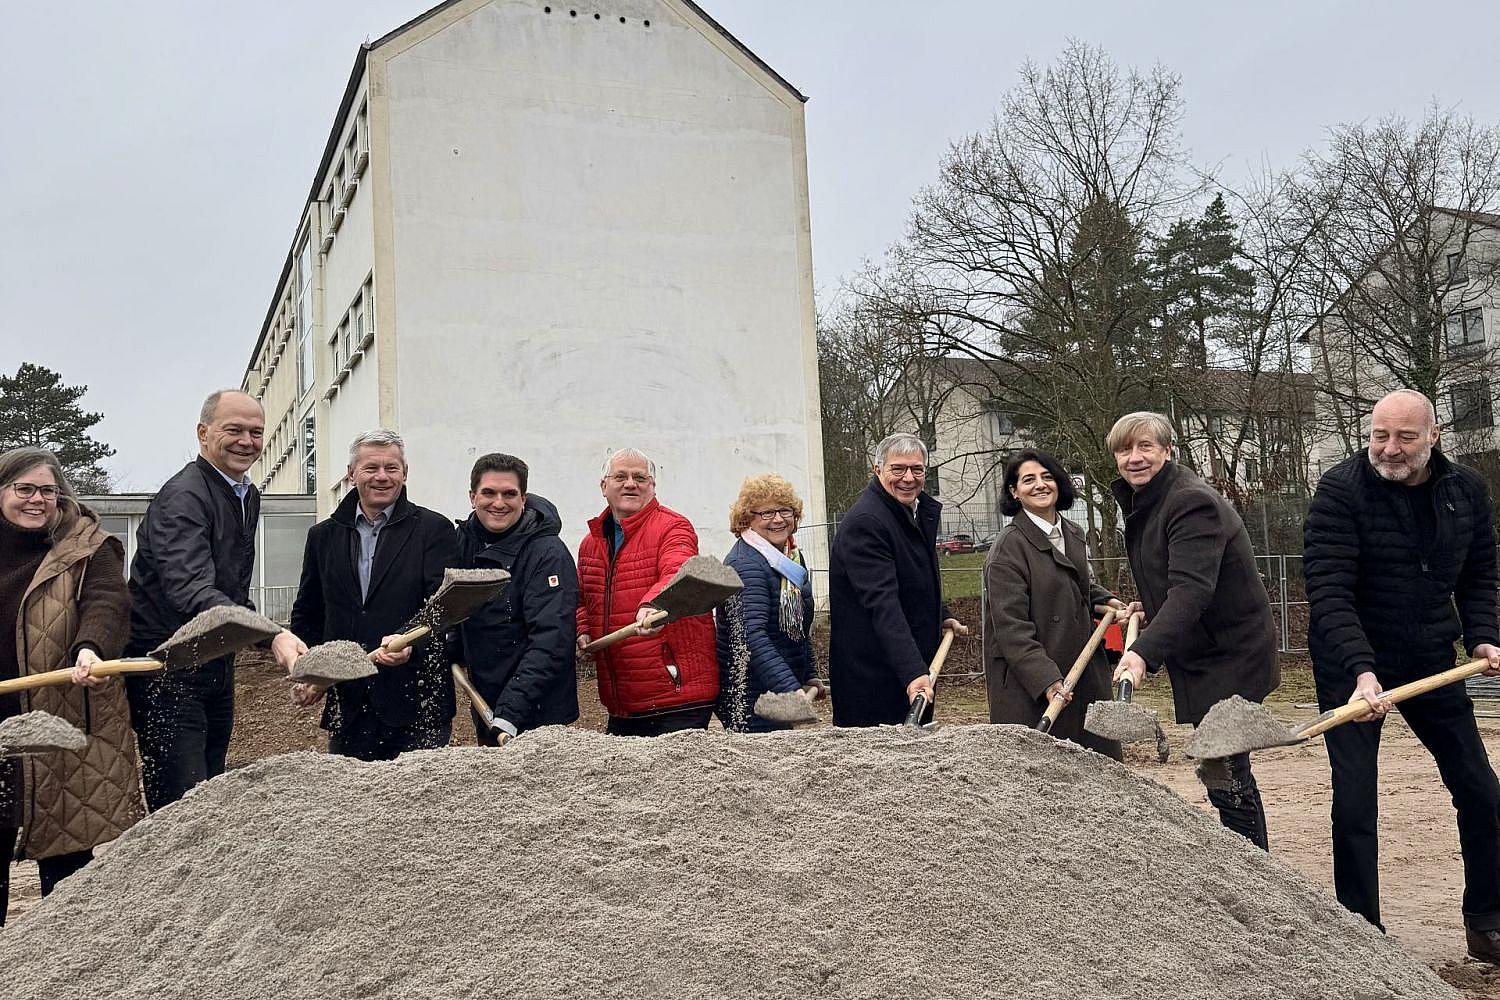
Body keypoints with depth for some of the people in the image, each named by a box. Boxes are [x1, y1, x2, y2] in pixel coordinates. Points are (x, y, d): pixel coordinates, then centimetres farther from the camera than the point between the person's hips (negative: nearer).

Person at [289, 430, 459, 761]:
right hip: (346, 704, 4)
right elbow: (306, 614, 20)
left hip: (416, 704, -3)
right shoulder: (323, 535, 13)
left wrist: (410, 641, -28)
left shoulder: (433, 529, 1)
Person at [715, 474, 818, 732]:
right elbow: (752, 636, -30)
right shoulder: (745, 565, -19)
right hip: (751, 701, -9)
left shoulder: (794, 557, 11)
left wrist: (810, 677, 20)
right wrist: (791, 689, -38)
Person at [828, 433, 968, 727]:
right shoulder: (864, 523, -21)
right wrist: (913, 672, -39)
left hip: (918, 666, 9)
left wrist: (942, 616, 30)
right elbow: (883, 604, -32)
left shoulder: (921, 510, 10)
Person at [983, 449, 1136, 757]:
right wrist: (1045, 679, -25)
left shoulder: (1074, 535, 12)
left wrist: (1106, 601, 12)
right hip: (1029, 681, -7)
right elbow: (1011, 625, -17)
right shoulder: (1009, 546, -12)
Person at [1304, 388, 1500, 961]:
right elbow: (1329, 593, -24)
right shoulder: (1340, 491, -17)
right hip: (1352, 667, -5)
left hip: (1432, 664, 5)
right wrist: (1361, 670, -35)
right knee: (1355, 805, -6)